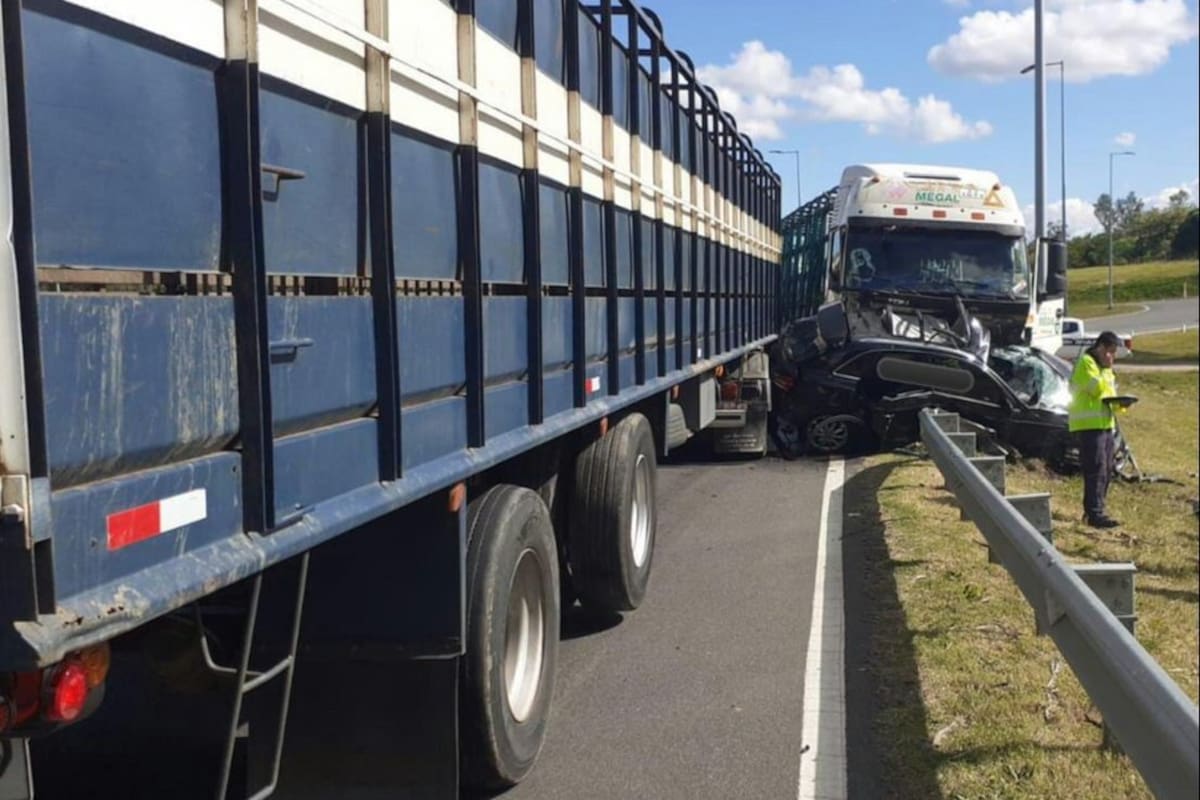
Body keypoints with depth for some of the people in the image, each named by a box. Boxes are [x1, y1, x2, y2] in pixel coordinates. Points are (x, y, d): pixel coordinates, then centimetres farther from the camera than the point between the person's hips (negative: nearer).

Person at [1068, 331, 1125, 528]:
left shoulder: (1104, 366, 21)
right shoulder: (1086, 363, -10)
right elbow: (1097, 388, -19)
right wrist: (1107, 368, -10)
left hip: (1105, 423, 10)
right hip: (1090, 424, -10)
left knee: (1106, 470, 11)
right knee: (1096, 469, -14)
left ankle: (1093, 510, 18)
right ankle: (1095, 514, -14)